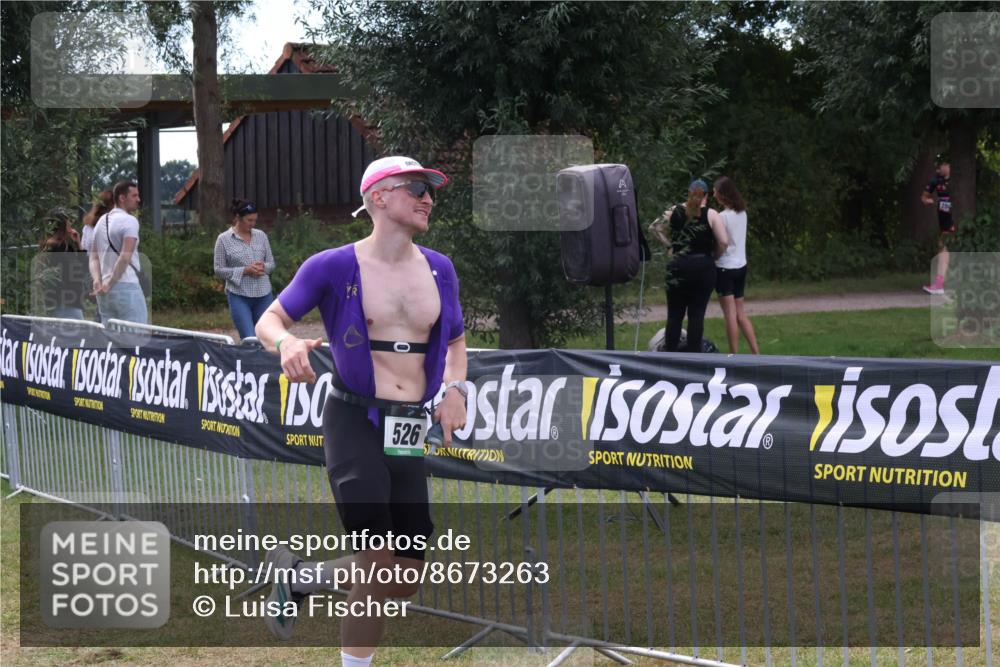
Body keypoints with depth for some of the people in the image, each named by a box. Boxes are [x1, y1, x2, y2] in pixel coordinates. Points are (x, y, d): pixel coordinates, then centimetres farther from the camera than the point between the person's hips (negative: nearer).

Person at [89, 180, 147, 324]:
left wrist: (98, 280, -2)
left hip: (104, 294, 8)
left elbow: (94, 257, 12)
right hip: (126, 287, -8)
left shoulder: (101, 221, 17)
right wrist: (110, 283, -15)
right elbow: (125, 257, -19)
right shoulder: (129, 221, -9)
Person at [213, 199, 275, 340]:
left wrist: (263, 267, -10)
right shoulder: (224, 239, -1)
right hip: (239, 296, -4)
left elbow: (271, 263, 14)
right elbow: (219, 270, -2)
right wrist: (244, 271, -14)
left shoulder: (261, 236, 9)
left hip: (263, 296, 4)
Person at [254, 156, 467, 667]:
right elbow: (268, 321, 0)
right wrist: (287, 343, -24)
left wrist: (454, 389, 4)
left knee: (405, 579, 4)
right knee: (380, 566, -17)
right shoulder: (334, 267, -3)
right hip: (353, 420, -5)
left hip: (408, 432, 6)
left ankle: (296, 577, 27)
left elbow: (455, 340, 24)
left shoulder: (439, 269, 10)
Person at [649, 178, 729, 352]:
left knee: (675, 314, 7)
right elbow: (724, 242, -12)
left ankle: (669, 354, 5)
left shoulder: (675, 211, 4)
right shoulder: (711, 215, -5)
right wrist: (713, 254, 5)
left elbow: (653, 227, 8)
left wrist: (668, 245, 10)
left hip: (677, 267, 2)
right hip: (703, 267, -2)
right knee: (697, 314, 1)